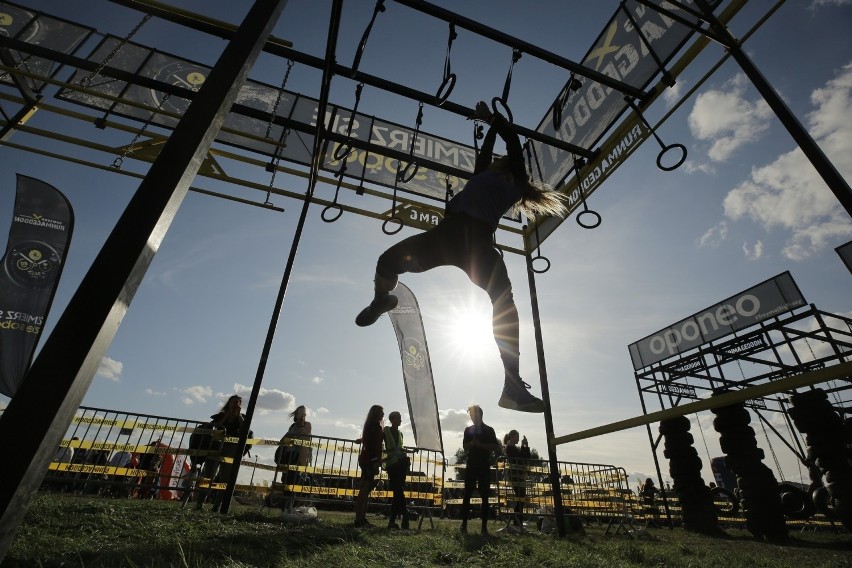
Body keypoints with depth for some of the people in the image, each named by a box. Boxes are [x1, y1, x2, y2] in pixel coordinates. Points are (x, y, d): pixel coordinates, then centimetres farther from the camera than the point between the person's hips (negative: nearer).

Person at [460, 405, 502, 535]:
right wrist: (472, 443, -12)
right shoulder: (468, 430, 9)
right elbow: (465, 446, 10)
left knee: (484, 497, 1)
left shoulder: (489, 430, 2)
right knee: (467, 495, 0)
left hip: (484, 467, -2)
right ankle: (464, 523, 6)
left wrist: (481, 444, -15)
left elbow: (496, 447, -4)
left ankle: (484, 526, 6)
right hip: (471, 466, 2)